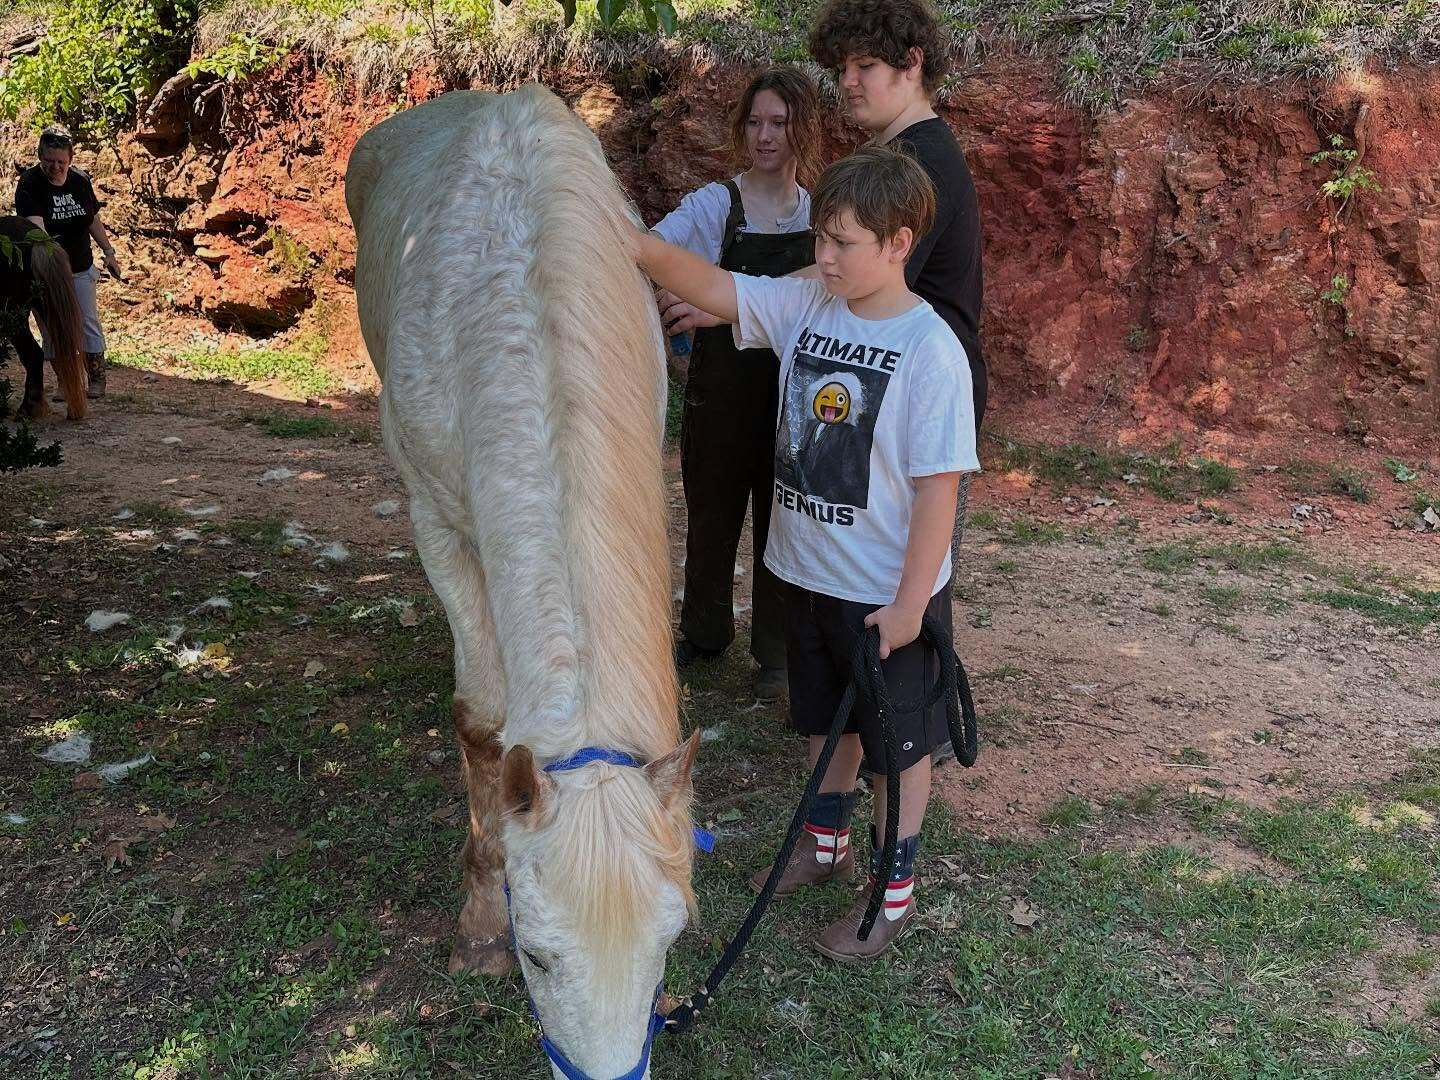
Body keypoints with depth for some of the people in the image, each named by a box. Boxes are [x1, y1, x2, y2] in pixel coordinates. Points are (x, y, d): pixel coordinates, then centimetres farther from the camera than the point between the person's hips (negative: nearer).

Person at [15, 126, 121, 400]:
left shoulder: (80, 180, 0)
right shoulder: (29, 184, -14)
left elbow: (94, 221, 13)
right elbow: (35, 224, -29)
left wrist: (108, 251, 10)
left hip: (80, 266, 3)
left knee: (89, 321, 5)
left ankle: (97, 378, 16)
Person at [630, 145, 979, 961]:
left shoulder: (930, 349, -20)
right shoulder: (805, 305, -2)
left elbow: (938, 486, -20)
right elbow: (713, 288, -8)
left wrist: (911, 600, -18)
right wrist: (642, 248, -26)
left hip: (890, 591, -6)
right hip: (810, 572, 7)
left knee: (900, 741, 12)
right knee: (827, 720, 25)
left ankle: (895, 890, 30)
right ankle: (828, 844, 47)